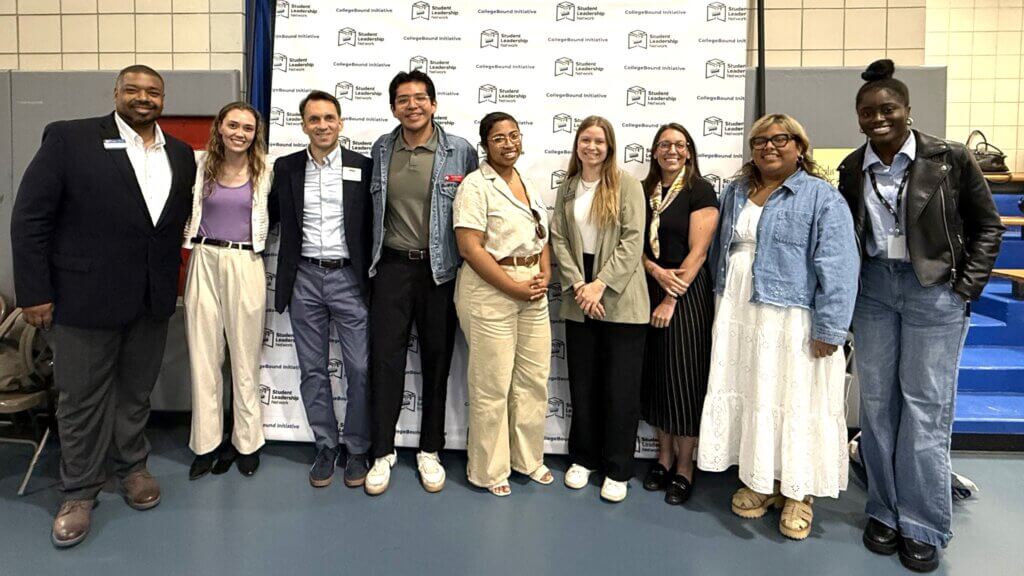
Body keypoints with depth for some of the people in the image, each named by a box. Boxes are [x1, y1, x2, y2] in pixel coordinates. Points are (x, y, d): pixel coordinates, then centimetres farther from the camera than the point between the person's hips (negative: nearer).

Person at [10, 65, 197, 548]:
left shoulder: (180, 155, 7)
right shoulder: (68, 138, -6)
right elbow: (30, 218, -7)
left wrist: (171, 284, 7)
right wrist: (35, 293, -10)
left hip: (152, 302, 3)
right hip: (84, 297, -3)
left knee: (136, 393, 16)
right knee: (81, 398, 9)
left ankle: (131, 467, 36)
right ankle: (80, 491, 26)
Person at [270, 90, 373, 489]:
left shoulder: (362, 167, 1)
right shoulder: (286, 168, 7)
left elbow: (373, 226, 2)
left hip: (349, 278, -2)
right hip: (305, 279, 2)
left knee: (360, 369, 0)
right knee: (313, 370, 9)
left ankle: (356, 449, 16)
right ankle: (325, 448, 23)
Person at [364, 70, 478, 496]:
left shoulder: (461, 151, -3)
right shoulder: (381, 150, 7)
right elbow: (371, 206, 15)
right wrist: (371, 258, 12)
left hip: (440, 269, -1)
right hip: (392, 266, 2)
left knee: (437, 361, 8)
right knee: (386, 358, 2)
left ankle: (430, 451, 23)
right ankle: (383, 452, 17)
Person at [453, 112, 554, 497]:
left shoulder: (530, 186, 14)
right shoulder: (476, 185, -8)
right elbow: (470, 248, -16)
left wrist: (544, 277, 0)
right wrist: (514, 287, -16)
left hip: (533, 293, 7)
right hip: (490, 292, -7)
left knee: (534, 380, 13)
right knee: (492, 385, 2)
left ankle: (528, 458, 31)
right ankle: (489, 470, 20)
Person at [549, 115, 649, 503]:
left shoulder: (627, 185, -2)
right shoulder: (567, 189, 11)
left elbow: (633, 241, -9)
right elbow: (559, 240, 5)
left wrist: (601, 284, -15)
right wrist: (579, 285, -8)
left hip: (621, 300, -4)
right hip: (579, 299, 4)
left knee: (620, 387, 2)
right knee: (582, 383, 12)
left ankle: (617, 470, 16)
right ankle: (583, 458, 28)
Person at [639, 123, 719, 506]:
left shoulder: (700, 191, -5)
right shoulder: (644, 191, 10)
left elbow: (697, 251, -12)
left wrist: (671, 301, -15)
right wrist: (656, 271, -12)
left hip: (688, 294, -5)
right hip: (649, 291, 5)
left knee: (684, 375, 0)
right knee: (655, 374, 9)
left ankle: (684, 468, 15)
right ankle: (664, 457, 24)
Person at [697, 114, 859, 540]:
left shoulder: (821, 198, -5)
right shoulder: (736, 193, 14)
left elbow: (837, 267, -11)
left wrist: (830, 328, -16)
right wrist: (722, 302, 18)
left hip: (791, 321, -5)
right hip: (738, 317, 6)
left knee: (795, 402, 1)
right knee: (749, 396, 11)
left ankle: (797, 494, 18)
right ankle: (759, 481, 26)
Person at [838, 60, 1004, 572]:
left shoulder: (950, 158, -5)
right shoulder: (852, 169, 5)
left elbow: (987, 226, 1)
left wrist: (965, 289, -5)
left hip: (934, 290, -3)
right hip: (873, 288, 4)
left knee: (926, 408, -1)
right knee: (876, 401, 8)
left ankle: (923, 526, 14)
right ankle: (884, 512, 22)